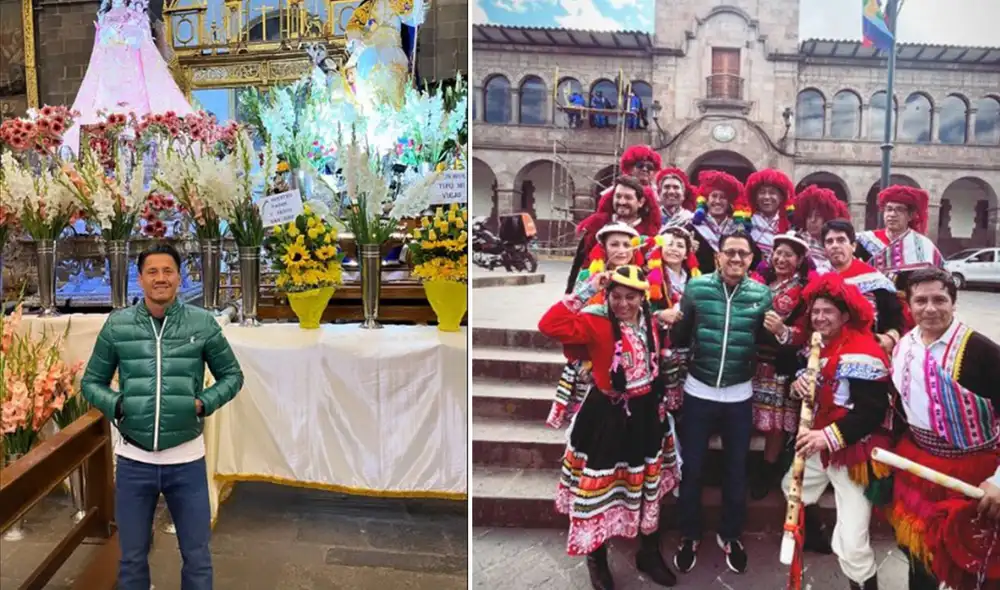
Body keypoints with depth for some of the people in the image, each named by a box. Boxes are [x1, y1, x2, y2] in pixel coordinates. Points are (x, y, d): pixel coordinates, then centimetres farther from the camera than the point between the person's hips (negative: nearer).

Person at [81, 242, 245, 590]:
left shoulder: (202, 323, -4)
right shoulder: (117, 325, -2)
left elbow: (232, 375, 5)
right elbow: (91, 382, 7)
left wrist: (204, 403, -11)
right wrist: (114, 404, -12)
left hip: (187, 459, -1)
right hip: (133, 460, 1)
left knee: (197, 558, 13)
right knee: (132, 558, 19)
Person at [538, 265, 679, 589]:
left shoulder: (651, 321, 0)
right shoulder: (597, 322, -17)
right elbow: (549, 325, -33)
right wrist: (585, 292, -31)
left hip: (644, 413, 6)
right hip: (607, 415, -6)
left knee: (648, 485, 19)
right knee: (601, 486, 6)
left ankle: (649, 554, 39)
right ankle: (597, 559, 28)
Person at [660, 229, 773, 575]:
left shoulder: (762, 294, -3)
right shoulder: (696, 287, -7)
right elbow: (680, 340, -5)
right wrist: (672, 324, -26)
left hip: (739, 394, 1)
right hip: (698, 390, -1)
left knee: (736, 469, 15)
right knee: (691, 468, 10)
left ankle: (731, 535, 36)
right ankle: (689, 536, 30)